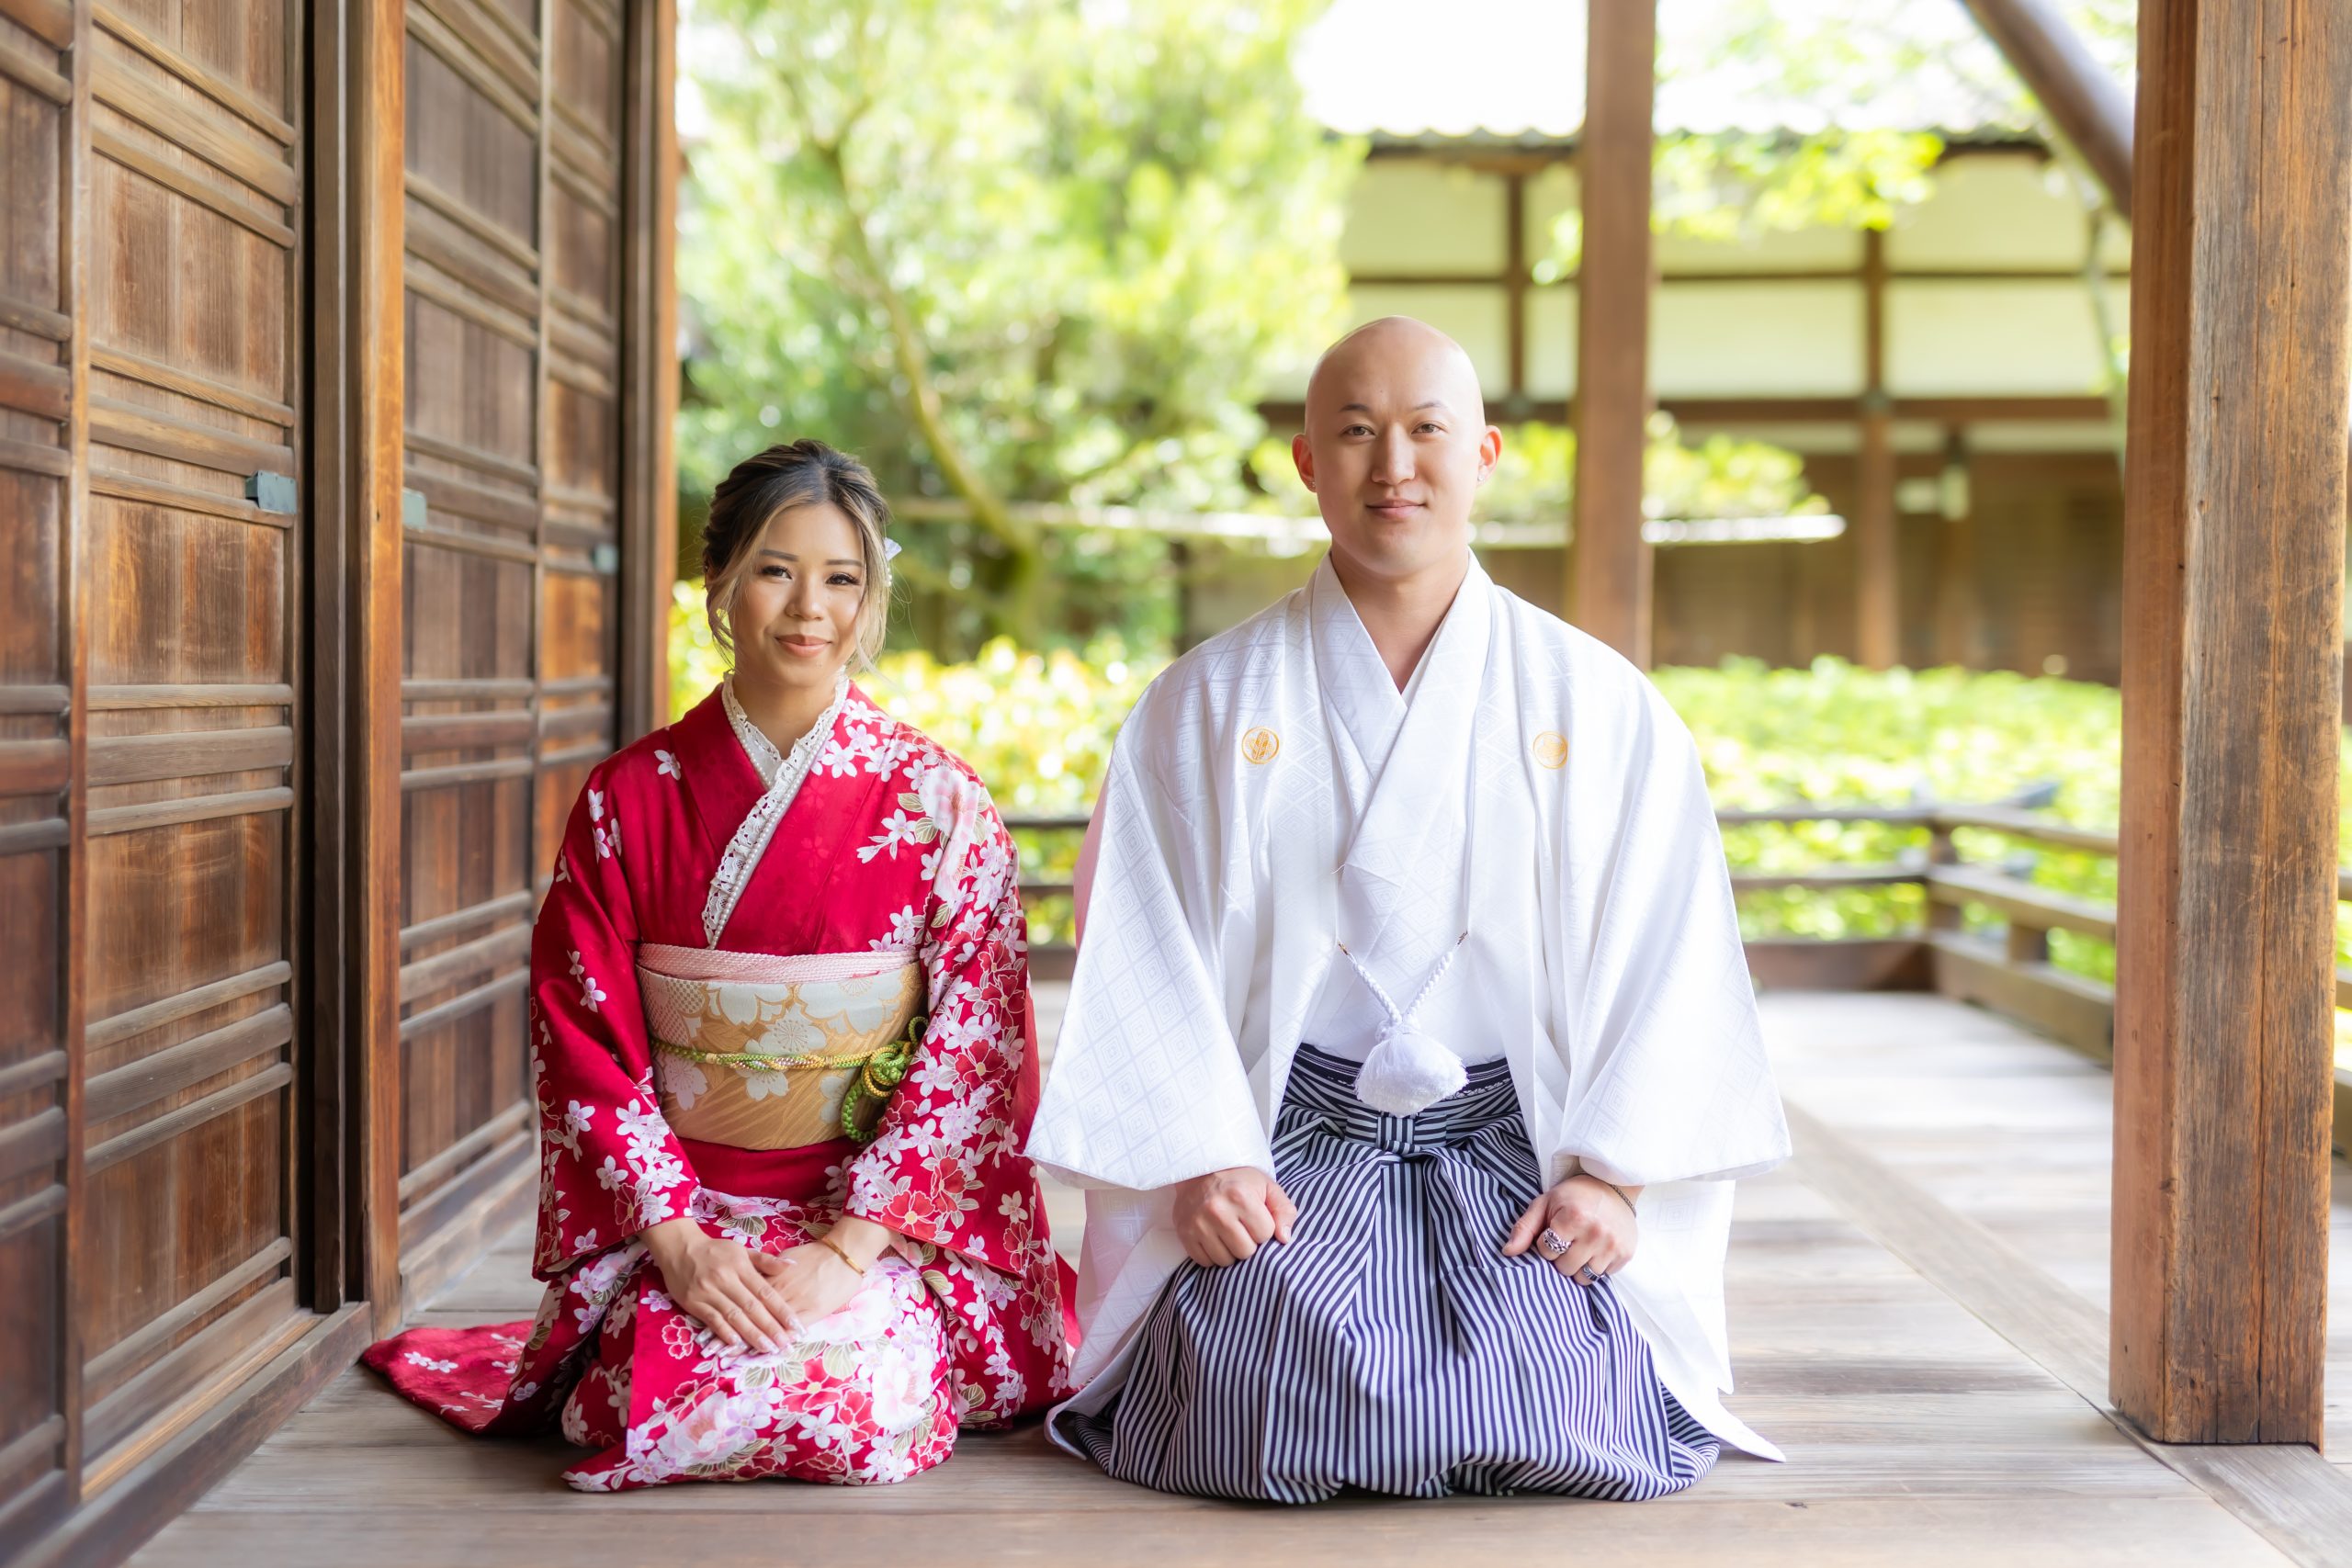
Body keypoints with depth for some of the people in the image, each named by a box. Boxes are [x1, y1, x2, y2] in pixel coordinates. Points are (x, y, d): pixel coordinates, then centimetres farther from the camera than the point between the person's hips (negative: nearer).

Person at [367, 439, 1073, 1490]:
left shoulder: (940, 802, -1)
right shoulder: (628, 802, 2)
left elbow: (970, 1047, -5)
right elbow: (584, 1042, 0)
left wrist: (848, 1246, -15)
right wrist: (675, 1236, -13)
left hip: (887, 1217, 0)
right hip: (680, 1214, 1)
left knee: (859, 1392, -26)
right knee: (672, 1394, -25)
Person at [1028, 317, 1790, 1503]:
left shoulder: (1601, 707, 6)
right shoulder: (1203, 707, 5)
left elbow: (1665, 960, 3)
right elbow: (1146, 961, 1)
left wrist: (1613, 1174, -7)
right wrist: (1202, 1164, -10)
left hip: (1522, 1159, 1)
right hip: (1285, 1157, -1)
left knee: (1568, 1414, -22)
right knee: (1258, 1408, -24)